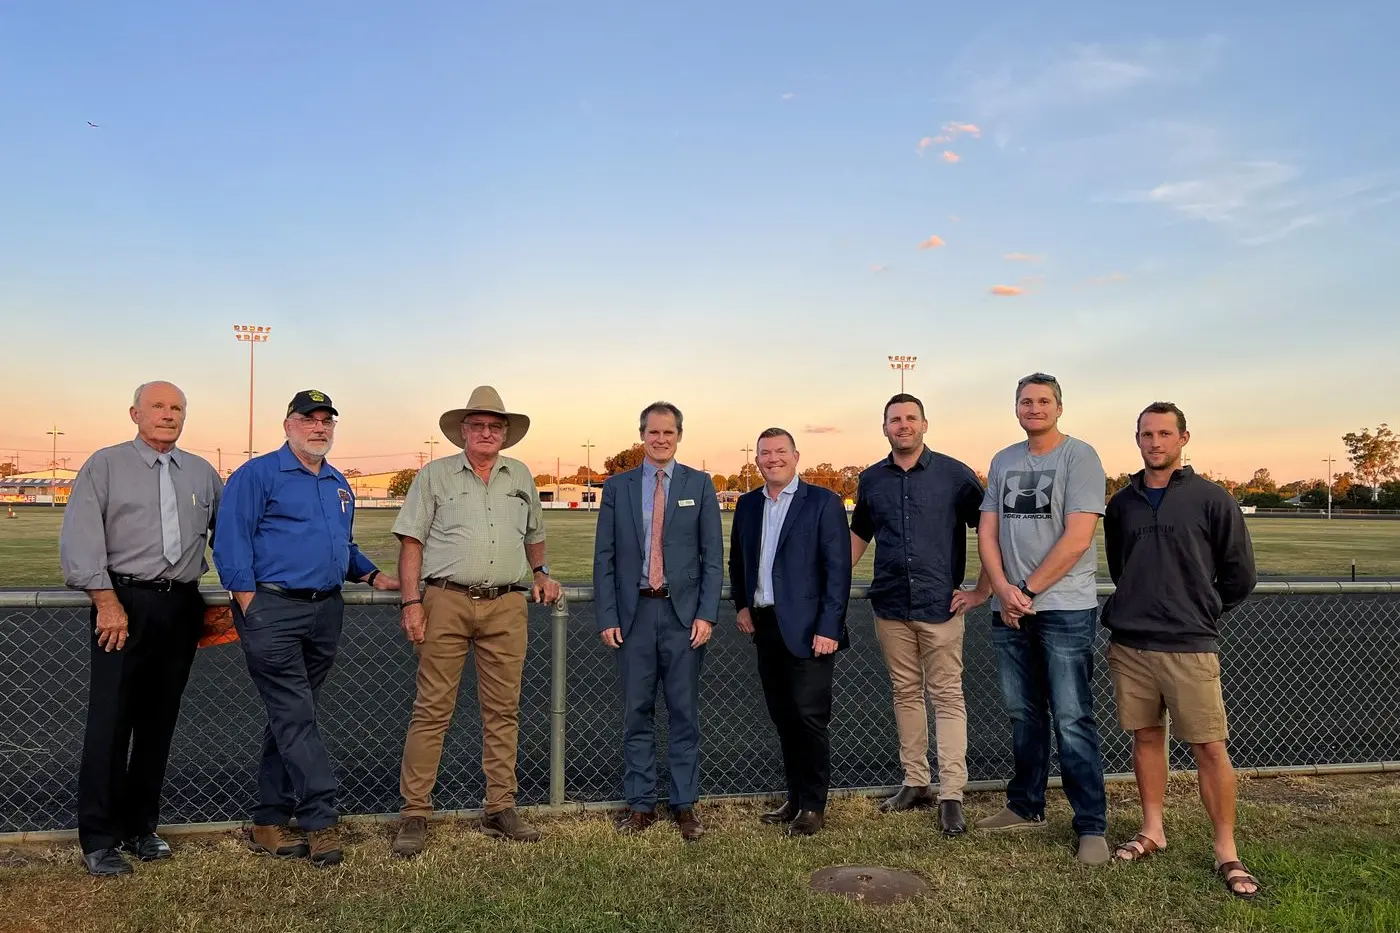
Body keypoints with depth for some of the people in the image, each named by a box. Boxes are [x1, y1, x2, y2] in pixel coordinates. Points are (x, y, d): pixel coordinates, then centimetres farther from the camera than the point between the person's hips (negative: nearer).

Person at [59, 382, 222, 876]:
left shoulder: (202, 473, 13)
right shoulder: (105, 465, 2)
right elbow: (79, 540, -6)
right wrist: (107, 603, -13)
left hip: (181, 607, 4)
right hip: (123, 603, -3)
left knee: (159, 722, 10)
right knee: (110, 721, -3)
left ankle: (141, 828, 22)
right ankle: (98, 840, 9)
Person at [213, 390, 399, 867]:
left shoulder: (339, 484, 19)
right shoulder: (257, 475, -2)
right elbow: (230, 543, -8)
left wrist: (373, 575, 10)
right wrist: (250, 609, -14)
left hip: (326, 612, 7)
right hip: (273, 609, -7)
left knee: (289, 719, 12)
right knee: (296, 718, -8)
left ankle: (271, 823, 20)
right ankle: (321, 822, -4)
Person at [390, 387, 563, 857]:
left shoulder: (521, 477, 16)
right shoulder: (434, 475, 5)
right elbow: (412, 541, 0)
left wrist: (541, 573, 17)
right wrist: (412, 602, -7)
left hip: (507, 606, 3)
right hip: (447, 602, -3)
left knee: (503, 711, 7)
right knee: (432, 710, -1)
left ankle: (501, 810, 18)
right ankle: (415, 815, 9)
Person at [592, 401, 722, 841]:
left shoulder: (699, 484, 4)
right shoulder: (617, 486, 7)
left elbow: (712, 556, 2)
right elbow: (604, 557, 5)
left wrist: (706, 614, -7)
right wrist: (607, 616, -2)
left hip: (683, 613, -1)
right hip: (635, 612, 1)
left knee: (685, 713, 5)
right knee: (637, 713, 8)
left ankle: (685, 805, 17)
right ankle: (640, 804, 19)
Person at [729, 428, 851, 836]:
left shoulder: (823, 502, -5)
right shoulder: (748, 504, 11)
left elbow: (838, 569, -9)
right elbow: (737, 561, 23)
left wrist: (828, 628, -15)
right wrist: (742, 604, 10)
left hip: (807, 629, -5)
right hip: (765, 627, 5)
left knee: (809, 717, -3)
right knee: (783, 718, 12)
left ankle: (814, 806, 11)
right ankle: (795, 798, 24)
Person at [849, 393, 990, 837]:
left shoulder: (955, 474, -3)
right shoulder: (871, 480, 7)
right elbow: (859, 535, 20)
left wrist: (983, 589, -3)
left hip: (940, 604, -4)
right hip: (891, 606, 4)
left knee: (947, 697, -1)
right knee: (905, 694, 12)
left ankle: (951, 795, 4)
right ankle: (915, 783, 23)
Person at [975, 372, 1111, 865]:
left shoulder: (1079, 456, -6)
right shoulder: (1003, 462, 12)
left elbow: (1077, 538, -14)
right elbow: (988, 532, 9)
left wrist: (1028, 590, -12)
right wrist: (1002, 589, -7)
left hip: (1065, 607, -5)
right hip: (1009, 609, 6)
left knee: (1072, 720, -4)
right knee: (1023, 714, 15)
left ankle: (1092, 826, 7)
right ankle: (1025, 806, 28)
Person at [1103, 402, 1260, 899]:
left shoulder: (1211, 499, -2)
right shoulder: (1122, 503, 9)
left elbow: (1240, 574, 4)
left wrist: (1200, 612, 9)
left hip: (1190, 647, -3)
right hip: (1129, 644, 4)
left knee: (1209, 747, -2)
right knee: (1146, 736, 11)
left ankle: (1226, 851, 11)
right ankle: (1152, 831, 25)